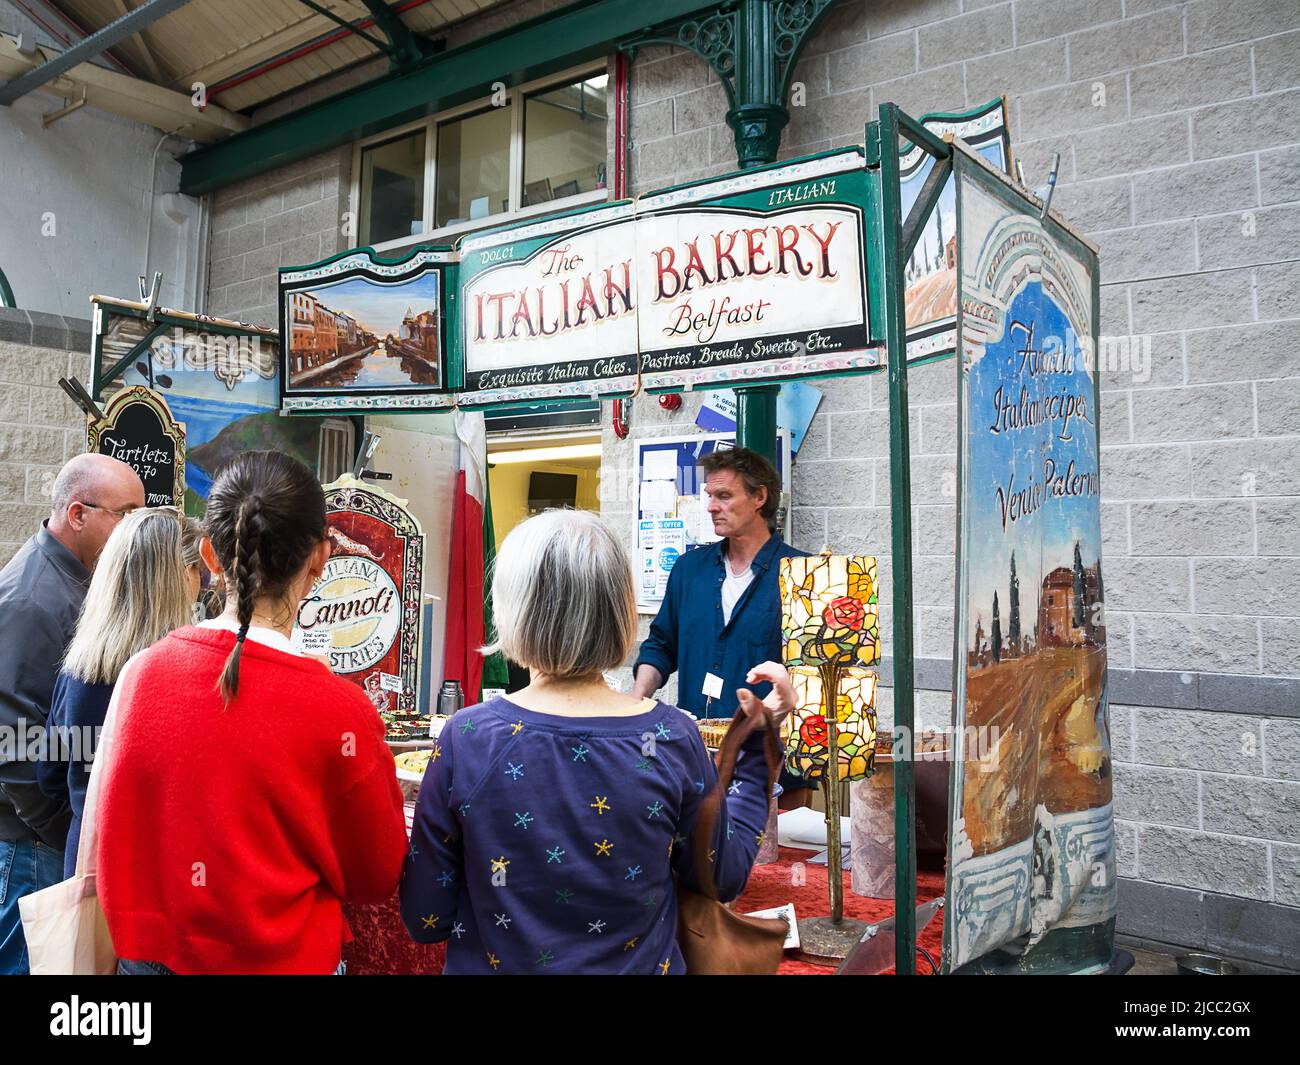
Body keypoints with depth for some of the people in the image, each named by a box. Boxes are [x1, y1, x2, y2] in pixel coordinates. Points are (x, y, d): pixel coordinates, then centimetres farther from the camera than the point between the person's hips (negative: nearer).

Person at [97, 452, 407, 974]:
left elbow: (114, 839, 4)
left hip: (145, 952, 4)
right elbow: (378, 879, -8)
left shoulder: (142, 671, -12)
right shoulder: (338, 709, -24)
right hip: (281, 957, -3)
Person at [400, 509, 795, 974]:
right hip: (640, 963, 1)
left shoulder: (466, 738, -22)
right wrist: (757, 739, 1)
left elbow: (424, 921, -13)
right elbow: (724, 879, -3)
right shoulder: (673, 737, -19)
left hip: (494, 961, 0)